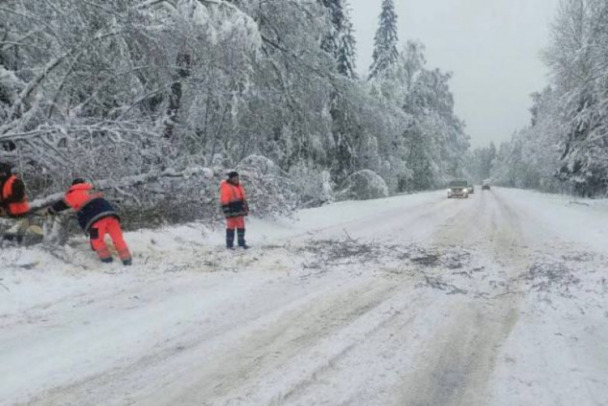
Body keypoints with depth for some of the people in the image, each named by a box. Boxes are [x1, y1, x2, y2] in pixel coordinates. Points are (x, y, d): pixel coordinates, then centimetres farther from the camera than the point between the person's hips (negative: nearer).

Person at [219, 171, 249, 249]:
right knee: (231, 227, 0)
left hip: (239, 211, 7)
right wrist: (227, 212, -19)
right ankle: (229, 244, 8)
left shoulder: (239, 186, 12)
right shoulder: (226, 187, -12)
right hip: (232, 212, -7)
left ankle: (242, 243, 21)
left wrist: (246, 208, 18)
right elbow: (224, 201, -15)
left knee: (241, 227, 11)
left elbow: (243, 198, 20)